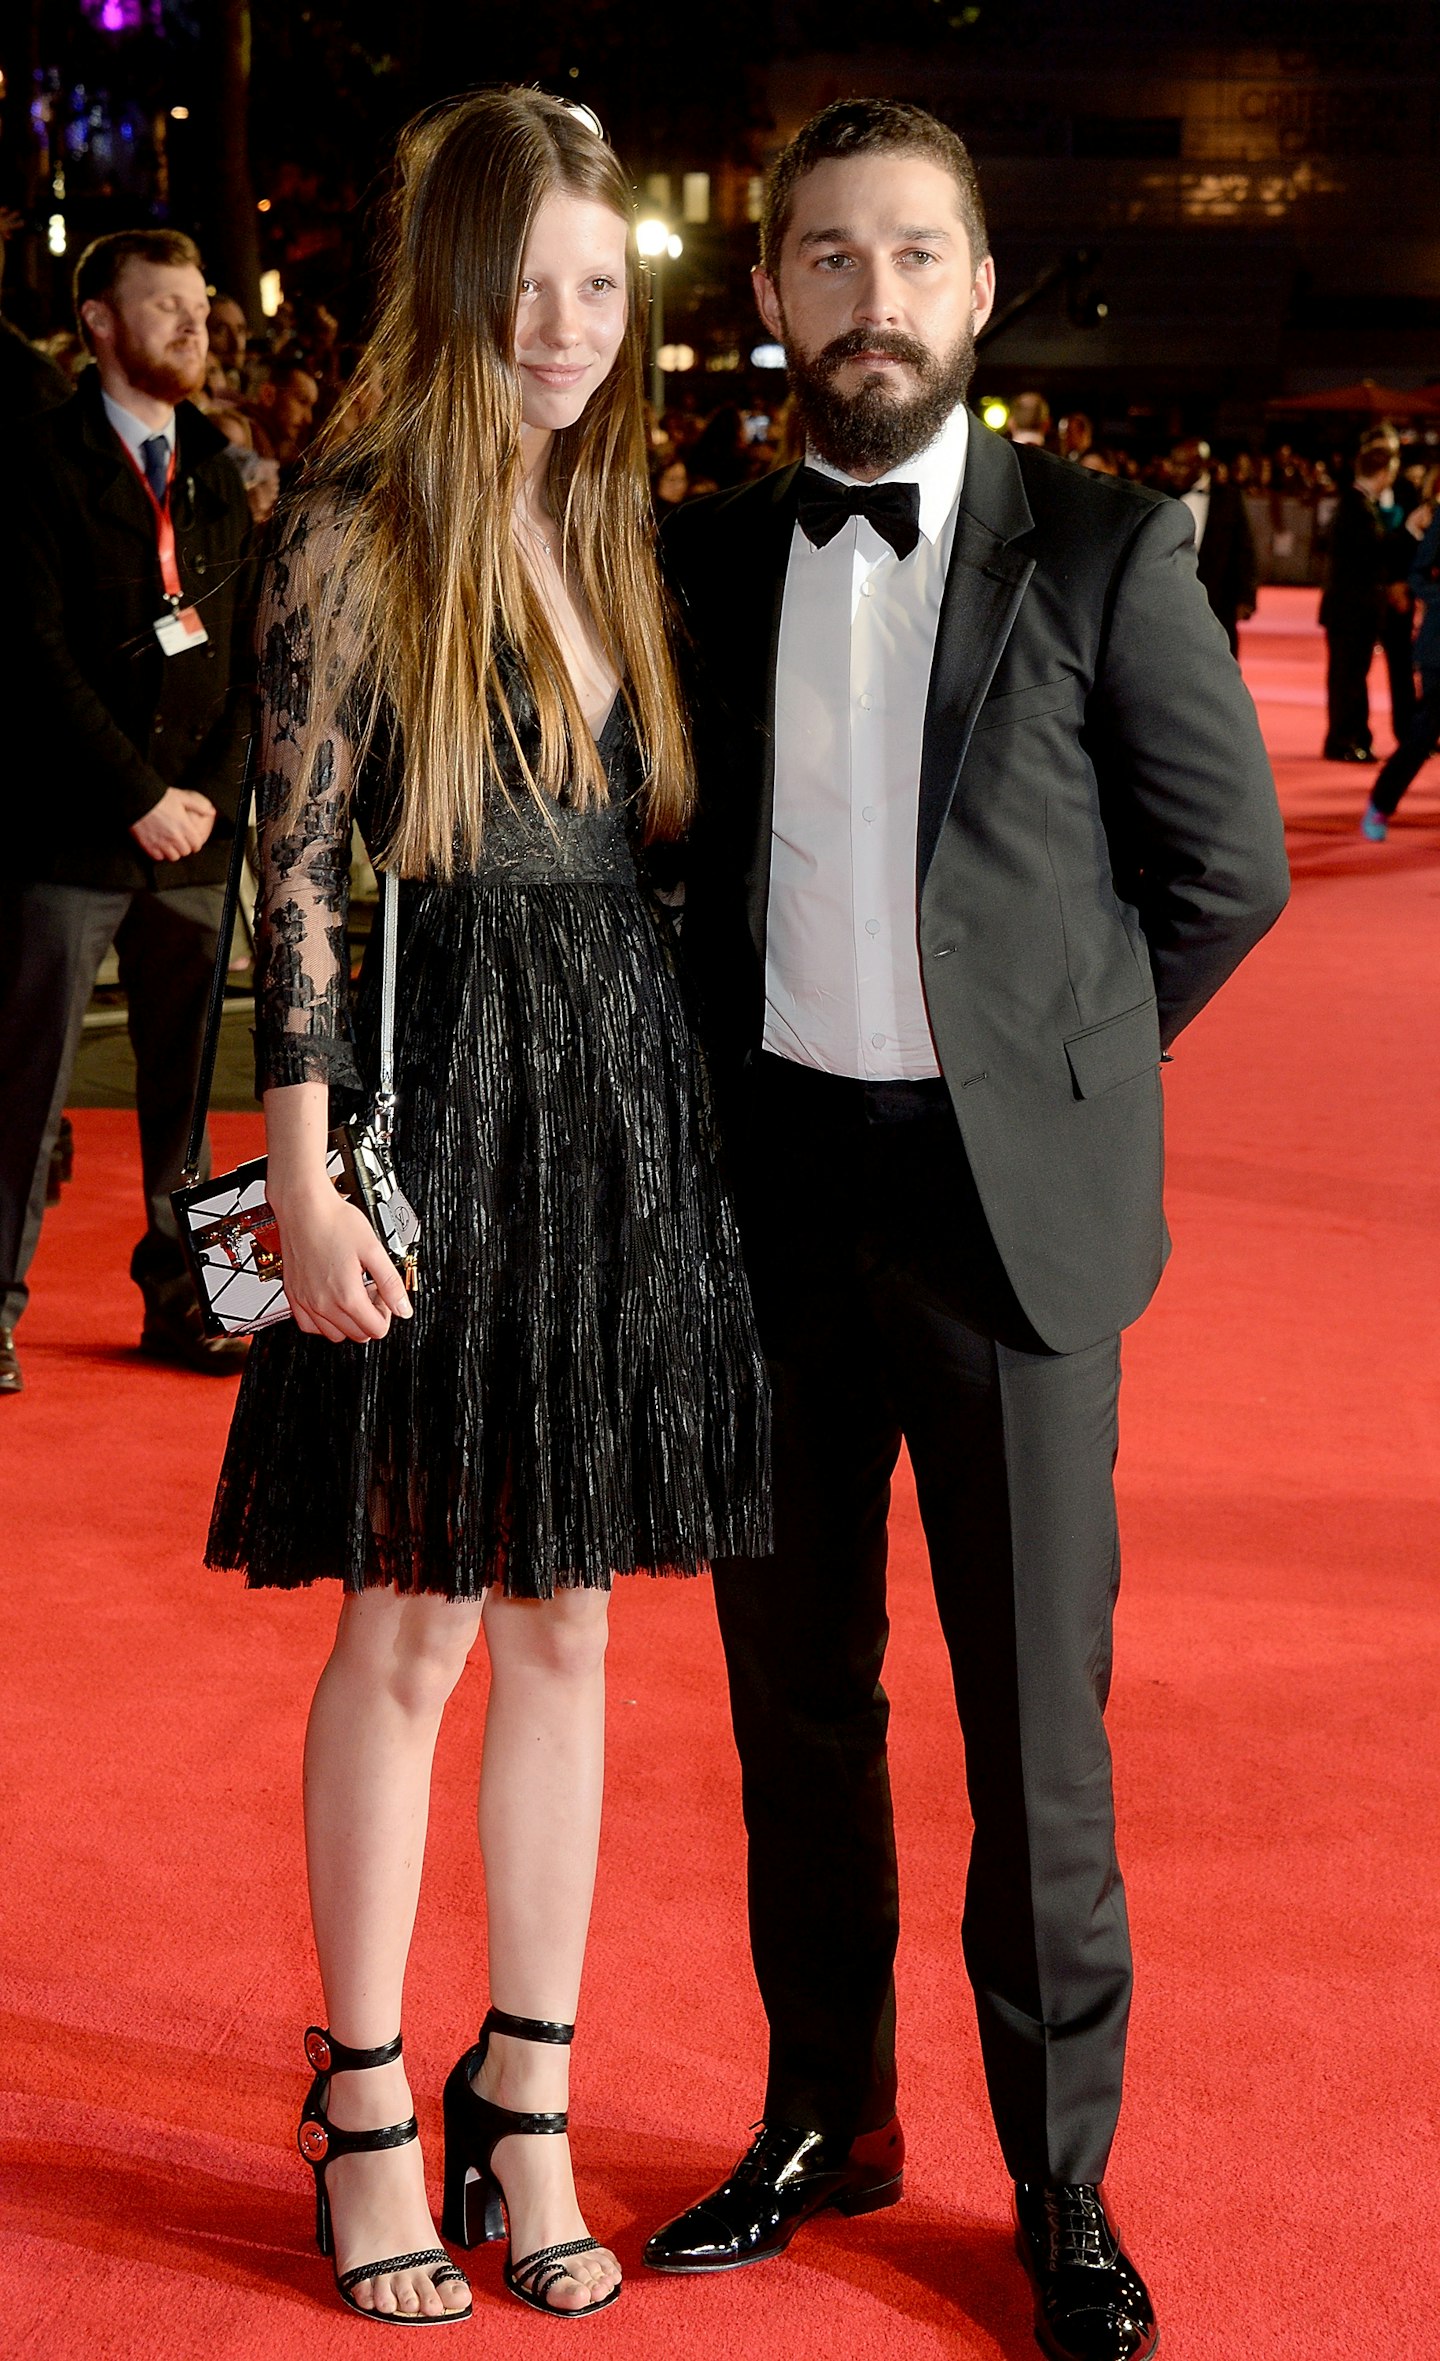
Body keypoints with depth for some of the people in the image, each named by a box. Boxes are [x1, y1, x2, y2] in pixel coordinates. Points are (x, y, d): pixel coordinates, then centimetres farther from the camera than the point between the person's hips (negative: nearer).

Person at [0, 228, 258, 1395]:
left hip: (193, 831, 5)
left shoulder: (218, 476, 14)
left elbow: (249, 651, 12)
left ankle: (178, 1297, 17)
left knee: (186, 1079, 8)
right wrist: (138, 795, -12)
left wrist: (213, 791, -2)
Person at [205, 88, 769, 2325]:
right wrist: (306, 1175, -15)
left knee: (565, 1629, 10)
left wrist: (677, 1107, 11)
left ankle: (527, 2106, 22)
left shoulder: (617, 527, 12)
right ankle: (366, 2113, 18)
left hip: (624, 1106, 6)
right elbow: (294, 866, -10)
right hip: (445, 1098, -6)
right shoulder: (355, 530, -6)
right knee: (412, 1628, 3)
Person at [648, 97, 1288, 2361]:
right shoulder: (701, 559, 7)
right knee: (795, 1695, 14)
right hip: (768, 1189, 4)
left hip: (1007, 1200, -3)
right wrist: (708, 1092, 5)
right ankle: (826, 2116, 31)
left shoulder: (1105, 548, -3)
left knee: (1036, 1726, 3)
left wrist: (1047, 1064, 2)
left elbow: (1227, 860, 1)